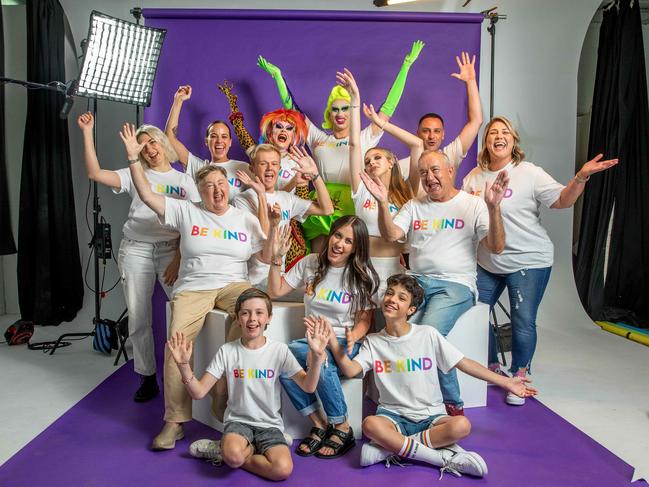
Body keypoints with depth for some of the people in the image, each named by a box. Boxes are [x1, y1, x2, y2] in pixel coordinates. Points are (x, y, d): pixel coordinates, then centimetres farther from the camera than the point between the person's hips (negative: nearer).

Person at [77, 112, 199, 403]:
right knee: (138, 319, 4)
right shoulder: (135, 175, 11)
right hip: (136, 250, 2)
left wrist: (179, 259, -8)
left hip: (172, 250, -1)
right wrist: (87, 132, -5)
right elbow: (95, 173, -3)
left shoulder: (184, 181, 10)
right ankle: (147, 378, 19)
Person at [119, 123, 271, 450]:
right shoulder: (187, 212, 9)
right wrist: (132, 158, -4)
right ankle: (175, 420, -7)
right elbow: (147, 196, 3)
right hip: (193, 287, 0)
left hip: (234, 284, 1)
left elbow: (268, 257, 6)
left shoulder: (246, 219, 12)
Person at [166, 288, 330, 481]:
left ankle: (224, 452, -2)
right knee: (233, 455, -36)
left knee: (283, 469, -25)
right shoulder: (227, 351, -3)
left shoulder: (279, 350, -4)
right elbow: (199, 392, -6)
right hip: (238, 420, -2)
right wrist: (184, 365, -23)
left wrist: (316, 356, -28)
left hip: (269, 424, 2)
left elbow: (308, 386, -11)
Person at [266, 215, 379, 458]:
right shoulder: (310, 263, 5)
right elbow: (275, 291, 8)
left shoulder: (363, 276, -1)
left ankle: (342, 429, -15)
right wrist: (276, 257, -3)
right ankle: (320, 425, -11)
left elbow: (365, 320, 0)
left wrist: (353, 336, -22)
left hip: (344, 342, -3)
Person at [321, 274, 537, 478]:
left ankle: (392, 446, -20)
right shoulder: (373, 341, 3)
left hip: (430, 416, 0)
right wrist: (331, 340, -23)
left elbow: (463, 363, 0)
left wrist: (506, 382, -4)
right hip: (393, 415, 0)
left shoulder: (428, 335, -1)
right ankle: (444, 458, -24)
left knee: (461, 425, -31)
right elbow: (350, 370, -11)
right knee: (370, 424, -34)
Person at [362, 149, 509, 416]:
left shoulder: (473, 205, 8)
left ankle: (451, 403, -8)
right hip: (417, 281, 4)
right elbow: (391, 235, 3)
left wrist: (494, 207, -16)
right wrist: (382, 203, -11)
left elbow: (496, 247, -3)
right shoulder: (414, 206, 18)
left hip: (455, 284, -3)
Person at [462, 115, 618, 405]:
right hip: (487, 261, 5)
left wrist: (582, 176, -30)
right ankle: (492, 368, 32)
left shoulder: (530, 173, -8)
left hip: (528, 261, -5)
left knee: (523, 323, -3)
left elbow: (562, 200, -14)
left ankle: (518, 379, 19)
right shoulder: (475, 176, 6)